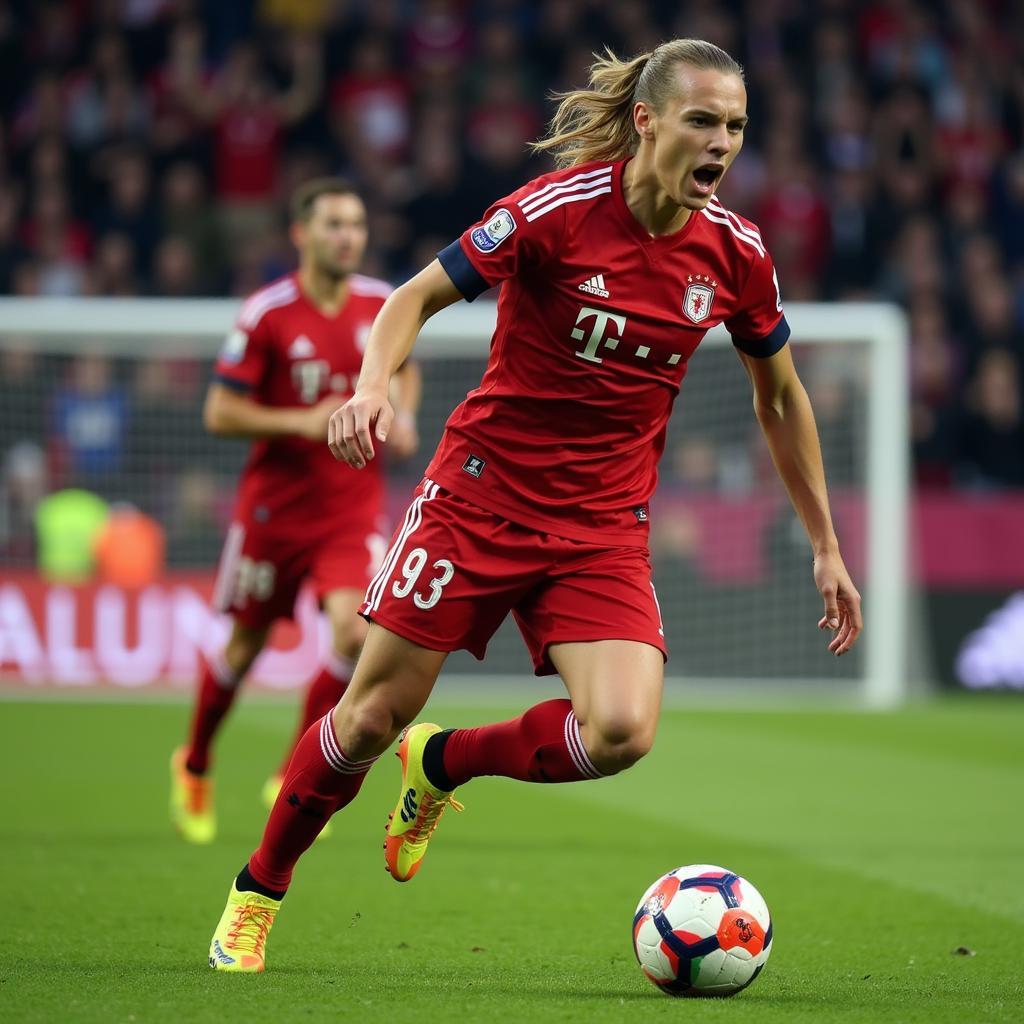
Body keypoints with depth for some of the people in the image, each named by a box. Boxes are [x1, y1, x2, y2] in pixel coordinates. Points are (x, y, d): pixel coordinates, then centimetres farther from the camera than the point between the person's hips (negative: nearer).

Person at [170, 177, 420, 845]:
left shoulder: (385, 305, 1)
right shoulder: (267, 314, -12)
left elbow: (406, 370, 22)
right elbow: (220, 413, -11)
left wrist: (403, 417, 2)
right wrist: (302, 422, -22)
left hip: (355, 502, 2)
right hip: (276, 502, -2)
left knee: (355, 634, -16)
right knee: (245, 644, 9)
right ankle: (194, 766, 36)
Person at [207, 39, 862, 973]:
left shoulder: (734, 253, -4)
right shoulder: (560, 208, -15)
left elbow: (781, 397, 11)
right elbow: (418, 296, -6)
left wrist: (826, 546, 13)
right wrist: (373, 387, -26)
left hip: (603, 527, 3)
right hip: (482, 491, -3)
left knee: (622, 731, -20)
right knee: (379, 711, 0)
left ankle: (443, 765, 11)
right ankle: (257, 893, 26)